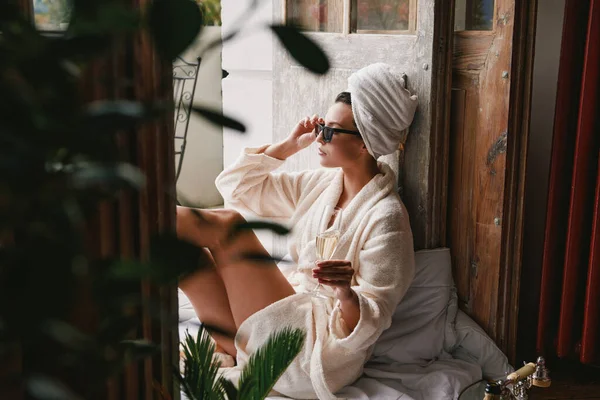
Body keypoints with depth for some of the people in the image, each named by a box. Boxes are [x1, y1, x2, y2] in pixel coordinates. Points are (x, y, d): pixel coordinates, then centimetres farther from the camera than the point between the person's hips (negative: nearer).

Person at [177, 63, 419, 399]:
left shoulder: (385, 218, -15)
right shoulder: (322, 184, 8)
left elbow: (369, 323, -17)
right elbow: (238, 184, 15)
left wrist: (346, 292, -38)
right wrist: (290, 145, 7)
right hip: (290, 309, 8)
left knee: (230, 225, -19)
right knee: (183, 244, -7)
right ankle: (228, 346, -8)